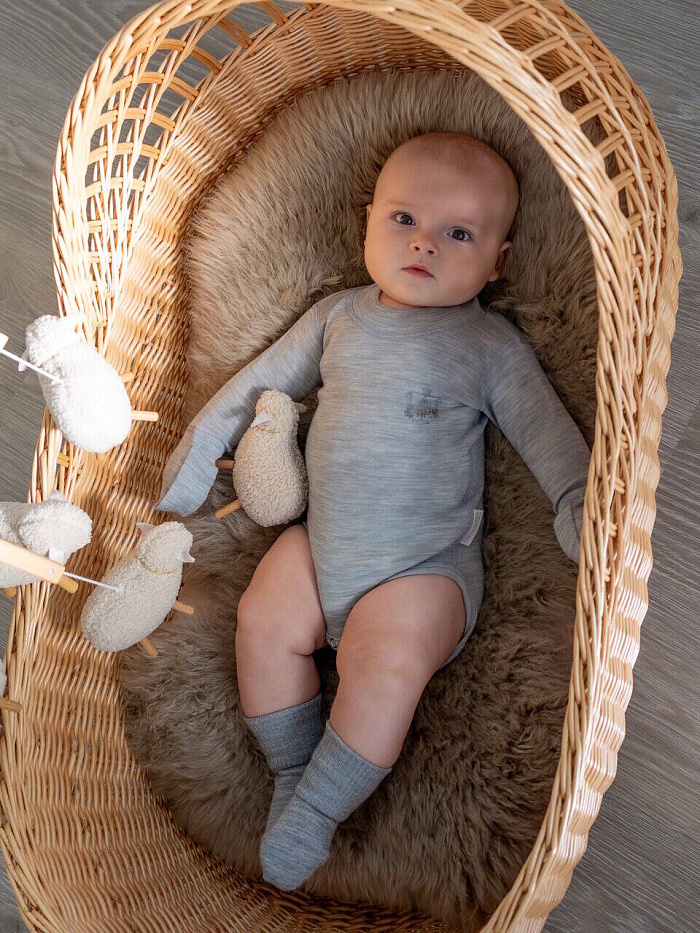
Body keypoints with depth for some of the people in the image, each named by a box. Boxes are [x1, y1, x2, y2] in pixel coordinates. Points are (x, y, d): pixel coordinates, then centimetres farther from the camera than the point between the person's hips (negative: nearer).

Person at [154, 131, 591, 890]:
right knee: (262, 622, -9)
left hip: (426, 564, -5)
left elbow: (547, 432, -4)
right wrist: (201, 444, 17)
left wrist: (581, 511, -19)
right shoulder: (338, 315, 9)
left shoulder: (489, 344, -2)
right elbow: (263, 379, 17)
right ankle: (292, 777, 9)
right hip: (323, 541, 5)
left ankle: (313, 816, -7)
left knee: (385, 660, -24)